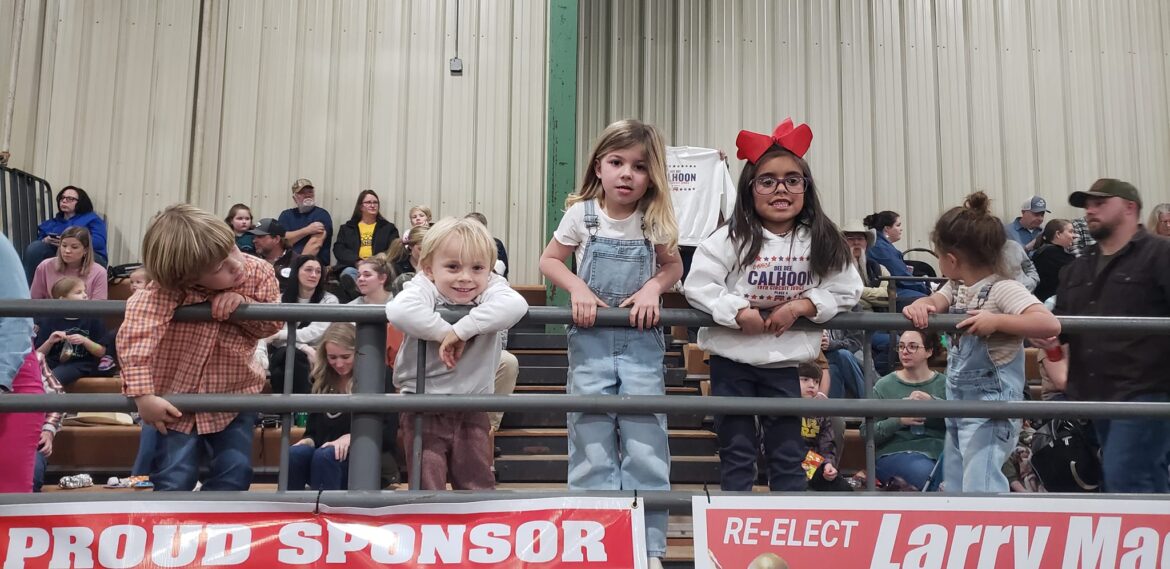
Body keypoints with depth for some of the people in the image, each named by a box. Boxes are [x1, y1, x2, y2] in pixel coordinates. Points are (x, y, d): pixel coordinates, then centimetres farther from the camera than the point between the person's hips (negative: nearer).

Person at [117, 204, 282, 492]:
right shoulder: (166, 291, -25)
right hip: (176, 400, -2)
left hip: (235, 394, 3)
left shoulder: (259, 273, -14)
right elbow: (134, 334, -37)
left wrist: (243, 303, -27)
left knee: (234, 474, -4)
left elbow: (272, 324, -7)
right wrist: (143, 394, -44)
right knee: (174, 480, -5)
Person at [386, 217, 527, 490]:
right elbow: (399, 310, -35)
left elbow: (516, 305, -31)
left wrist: (461, 329, -32)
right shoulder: (424, 289, -12)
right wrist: (445, 332, -28)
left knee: (478, 484, 14)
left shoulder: (491, 289, -7)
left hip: (472, 408, 2)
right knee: (426, 485, 5)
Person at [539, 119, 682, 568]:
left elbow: (673, 265, 10)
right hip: (591, 336, 0)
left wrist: (653, 287, -10)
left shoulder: (655, 220, -3)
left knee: (645, 442, -1)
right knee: (591, 441, 4)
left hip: (642, 338, 1)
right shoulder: (582, 214, -5)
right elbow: (549, 259, 5)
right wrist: (578, 289, -13)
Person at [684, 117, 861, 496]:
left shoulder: (822, 242, -4)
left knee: (788, 455, 12)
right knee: (736, 452, 7)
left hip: (784, 362, 2)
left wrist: (801, 307, -17)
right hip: (732, 359, -2)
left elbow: (846, 292, -3)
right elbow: (697, 285, -15)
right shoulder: (731, 238, -12)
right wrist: (738, 311, -25)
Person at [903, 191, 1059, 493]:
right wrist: (919, 306, -25)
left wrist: (996, 321, -32)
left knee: (981, 489, -14)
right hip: (959, 403, 9)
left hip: (990, 408, -9)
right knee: (955, 488, 16)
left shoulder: (1003, 289, -17)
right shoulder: (956, 287, 9)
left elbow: (1049, 324, -26)